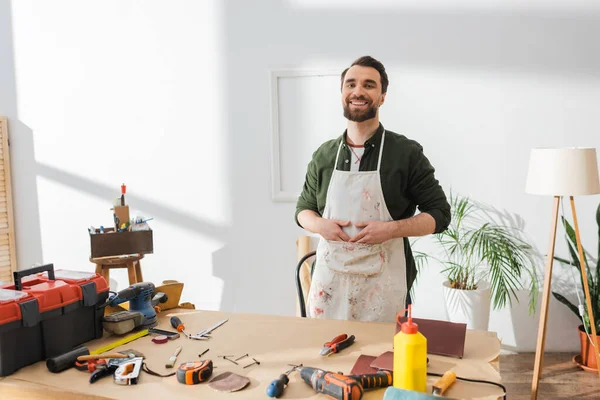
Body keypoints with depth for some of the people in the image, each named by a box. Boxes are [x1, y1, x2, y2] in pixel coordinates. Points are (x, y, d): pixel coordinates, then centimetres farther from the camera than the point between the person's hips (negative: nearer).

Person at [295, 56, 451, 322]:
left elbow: (439, 214, -1)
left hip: (382, 284, -2)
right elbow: (303, 209, 15)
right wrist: (321, 225, -7)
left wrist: (391, 229, -17)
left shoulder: (407, 153, -4)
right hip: (329, 280, 3)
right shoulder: (324, 155, 6)